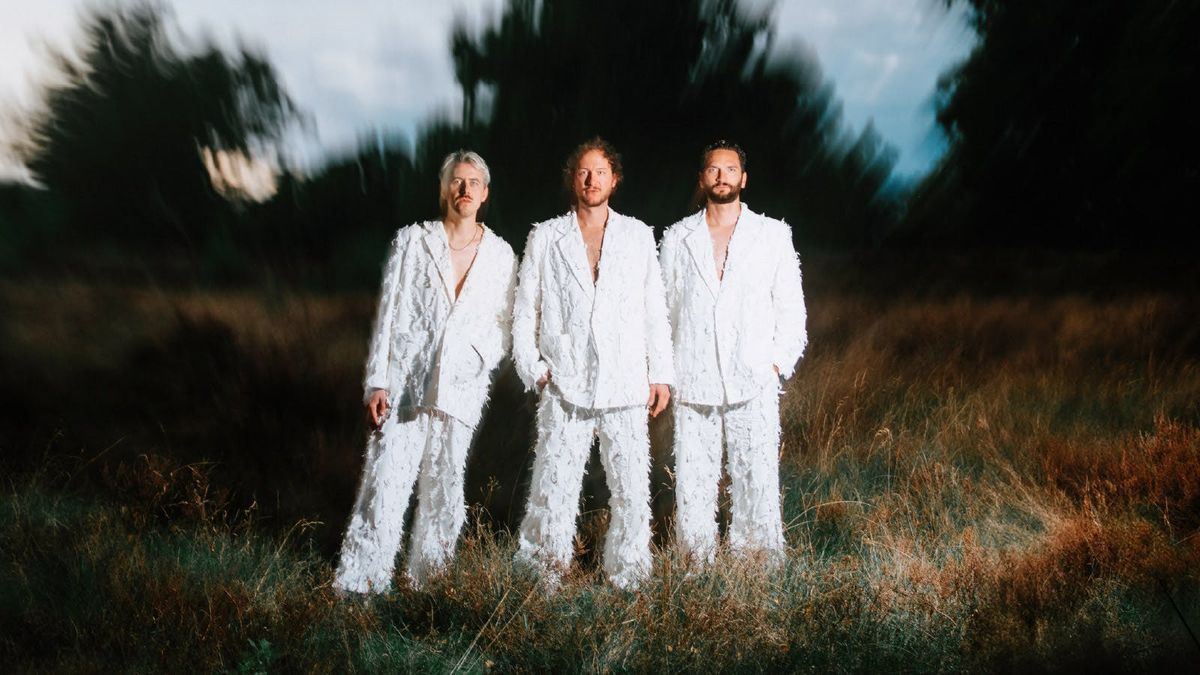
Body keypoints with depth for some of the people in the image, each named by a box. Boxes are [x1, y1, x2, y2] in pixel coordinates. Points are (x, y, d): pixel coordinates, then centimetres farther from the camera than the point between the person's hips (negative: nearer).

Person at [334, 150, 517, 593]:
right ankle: (360, 584, 4)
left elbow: (503, 325, 13)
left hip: (460, 389, 2)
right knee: (385, 485, -6)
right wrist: (377, 383, -4)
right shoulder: (412, 241, 5)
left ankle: (427, 582, 21)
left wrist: (479, 358, -7)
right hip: (403, 385, -2)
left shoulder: (500, 255, 9)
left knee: (444, 490, 8)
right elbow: (387, 315, 2)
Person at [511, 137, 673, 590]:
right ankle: (546, 576, 14)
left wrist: (660, 373, 6)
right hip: (564, 386, -1)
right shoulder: (546, 237, 8)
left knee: (632, 487, 1)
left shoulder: (637, 235, 11)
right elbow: (524, 310, 9)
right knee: (555, 486, 0)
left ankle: (627, 576, 16)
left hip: (625, 385, 1)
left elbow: (654, 310, 10)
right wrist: (532, 368, 1)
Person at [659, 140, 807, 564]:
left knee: (758, 481, -3)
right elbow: (664, 308, 12)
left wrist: (778, 363, -1)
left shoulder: (773, 235, 9)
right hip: (692, 383, 1)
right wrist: (664, 370, 6)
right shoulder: (677, 238, 11)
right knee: (692, 484, 3)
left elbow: (790, 306, 8)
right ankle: (695, 565, 15)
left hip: (753, 384, -1)